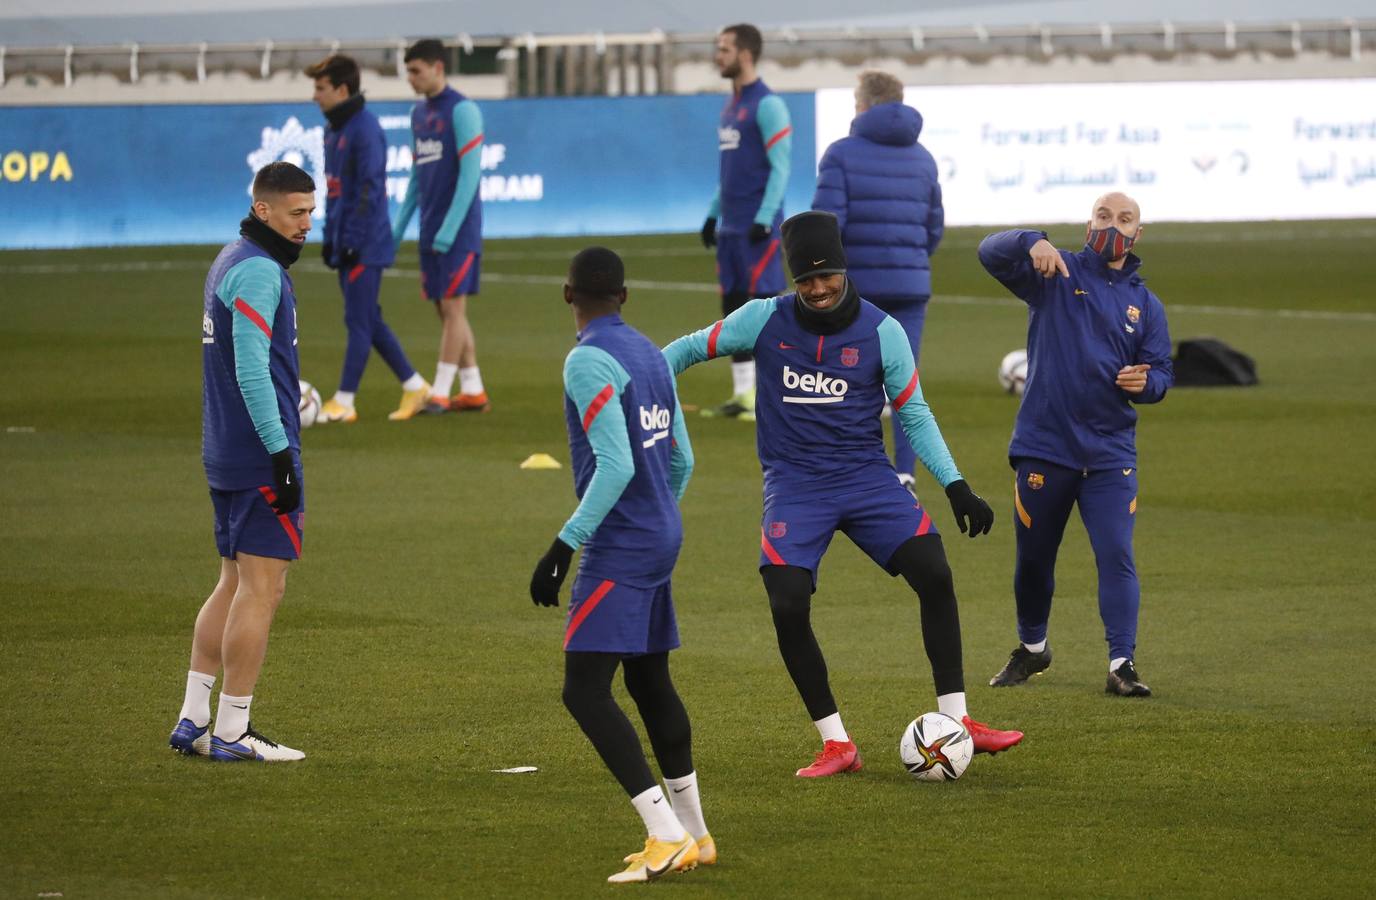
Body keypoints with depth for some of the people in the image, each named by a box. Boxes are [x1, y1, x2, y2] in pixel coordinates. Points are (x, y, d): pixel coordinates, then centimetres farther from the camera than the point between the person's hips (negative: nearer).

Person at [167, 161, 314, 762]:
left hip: (226, 457, 10)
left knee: (233, 585, 15)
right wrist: (280, 451, -22)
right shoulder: (259, 270, -14)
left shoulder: (229, 262, 17)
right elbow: (251, 368, -21)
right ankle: (231, 733, -4)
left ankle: (193, 721, 15)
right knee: (262, 588, -6)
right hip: (261, 458, -10)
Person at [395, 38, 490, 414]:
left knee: (453, 307, -7)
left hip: (458, 229, -8)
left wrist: (449, 230, -19)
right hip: (430, 229, 8)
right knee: (445, 310, 8)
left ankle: (440, 393, -6)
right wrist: (399, 226, 14)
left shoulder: (462, 111, -11)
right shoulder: (419, 113, 13)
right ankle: (472, 391, 13)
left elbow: (470, 173, -16)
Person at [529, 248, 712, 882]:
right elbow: (680, 460, 18)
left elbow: (615, 467, -22)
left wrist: (564, 545, -20)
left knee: (585, 690, -10)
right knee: (649, 681, 19)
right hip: (661, 539, 9)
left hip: (618, 547, -9)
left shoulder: (588, 361, -15)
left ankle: (666, 837, -16)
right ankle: (693, 835, 25)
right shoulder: (651, 355, 12)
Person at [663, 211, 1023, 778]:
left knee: (935, 576, -16)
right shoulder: (764, 321, -4)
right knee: (788, 607, -17)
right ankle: (835, 745, -2)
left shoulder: (881, 332, -4)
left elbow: (914, 415, 4)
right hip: (794, 485, 0)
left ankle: (956, 722, -5)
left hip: (866, 476, 0)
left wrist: (955, 486, -4)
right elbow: (691, 349, 10)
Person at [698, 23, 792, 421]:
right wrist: (714, 214, 20)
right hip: (730, 225, 9)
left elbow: (780, 167, -14)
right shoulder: (731, 105, 16)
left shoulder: (767, 105, -11)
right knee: (732, 307, 7)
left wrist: (763, 220, -19)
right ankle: (743, 394, 10)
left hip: (758, 227, -9)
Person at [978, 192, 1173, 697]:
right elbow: (990, 253, -12)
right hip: (1044, 447, -1)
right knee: (1033, 557, 12)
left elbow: (1162, 374, 11)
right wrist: (1033, 243, -32)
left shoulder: (1145, 305, 11)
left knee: (1116, 556, -11)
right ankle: (1031, 648, 33)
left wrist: (1146, 382, -13)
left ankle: (1122, 665, -10)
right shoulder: (1055, 276, 2)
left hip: (1110, 454, 1)